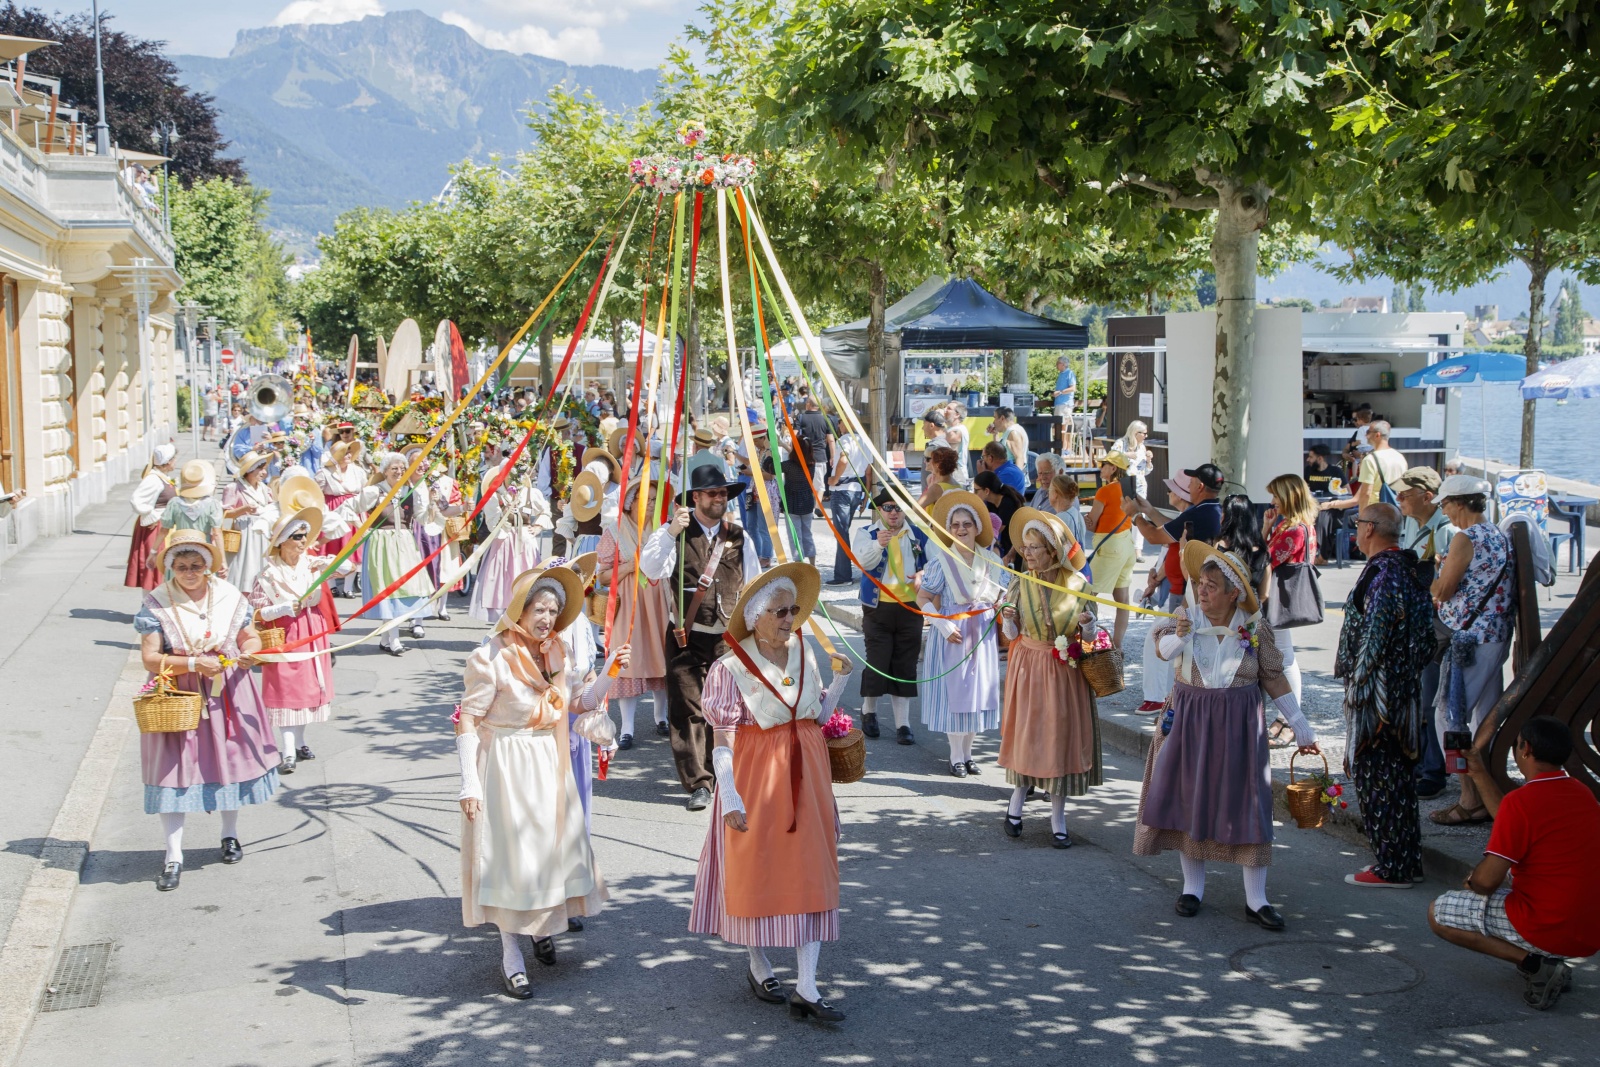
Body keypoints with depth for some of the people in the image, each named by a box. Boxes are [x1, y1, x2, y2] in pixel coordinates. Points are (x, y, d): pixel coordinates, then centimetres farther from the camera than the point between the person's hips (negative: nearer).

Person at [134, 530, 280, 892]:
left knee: (230, 760, 13)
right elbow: (150, 657, -13)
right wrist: (194, 664, -24)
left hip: (226, 692, 3)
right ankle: (173, 857, 2)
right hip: (177, 695, -3)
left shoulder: (229, 597, 0)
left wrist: (249, 652, -14)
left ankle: (230, 835, 36)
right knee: (174, 769, -4)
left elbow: (251, 637, 10)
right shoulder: (156, 604, -8)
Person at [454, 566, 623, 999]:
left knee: (554, 845, 16)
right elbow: (467, 722, -17)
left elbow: (580, 704, 10)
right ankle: (511, 956, 15)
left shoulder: (555, 652, 2)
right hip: (506, 767, -7)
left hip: (549, 766, 7)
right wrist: (470, 785, -19)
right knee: (510, 853, 1)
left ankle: (543, 926, 41)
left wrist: (609, 672, -3)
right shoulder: (491, 657, -19)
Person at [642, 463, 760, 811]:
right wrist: (670, 532, -30)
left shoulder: (739, 537, 10)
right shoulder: (675, 532, -1)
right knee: (688, 709, -7)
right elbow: (650, 569, -18)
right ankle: (698, 784, -4)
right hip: (687, 638, -3)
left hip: (728, 638, 3)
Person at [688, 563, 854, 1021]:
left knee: (811, 873, 1)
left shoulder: (805, 655, 4)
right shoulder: (730, 668, -11)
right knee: (757, 872, 7)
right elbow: (723, 740, -10)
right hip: (755, 774, -4)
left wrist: (841, 681, -1)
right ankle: (759, 967, 30)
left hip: (806, 772, 5)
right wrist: (730, 798, -14)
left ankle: (806, 988, 3)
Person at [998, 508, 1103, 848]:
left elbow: (1089, 637, 1)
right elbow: (1012, 634, 1)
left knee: (1060, 737, 3)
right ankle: (1016, 802, 27)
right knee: (1026, 733, 7)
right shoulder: (1021, 584, -4)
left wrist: (1088, 623, -21)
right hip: (1028, 668, 1)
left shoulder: (1078, 584, -7)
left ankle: (1058, 820, 14)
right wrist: (1008, 619, -19)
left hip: (1064, 672, -1)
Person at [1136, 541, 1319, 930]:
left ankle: (1256, 900, 8)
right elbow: (1163, 648, -23)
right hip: (1189, 722, 1)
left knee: (1247, 805, 0)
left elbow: (1274, 679, 2)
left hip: (1238, 726, -1)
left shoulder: (1254, 627, -5)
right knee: (1188, 798, 6)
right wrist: (1179, 637, -46)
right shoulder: (1185, 617, -5)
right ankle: (1193, 886, 22)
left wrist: (1301, 728, 4)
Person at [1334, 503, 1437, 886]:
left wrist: (1359, 683, -16)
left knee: (1376, 776, -3)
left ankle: (1391, 868, 3)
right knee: (1398, 775, 15)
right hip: (1404, 690, 10)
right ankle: (1406, 861, 23)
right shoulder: (1408, 567, 12)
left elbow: (1376, 638, -22)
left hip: (1379, 692, -10)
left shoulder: (1383, 574, -18)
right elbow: (1422, 633, 16)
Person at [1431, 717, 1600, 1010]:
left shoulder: (1522, 800, -18)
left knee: (1437, 913, 6)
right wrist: (1479, 774, 28)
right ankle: (1550, 961, 12)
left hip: (1548, 930, -8)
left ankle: (1534, 962, -8)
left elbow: (1487, 881, -17)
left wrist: (1471, 880, 6)